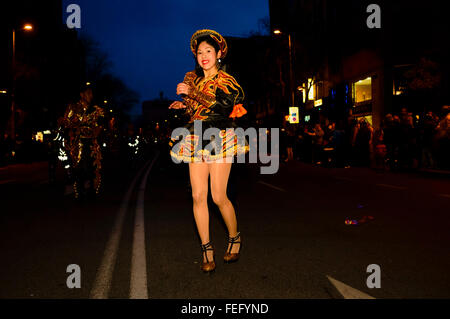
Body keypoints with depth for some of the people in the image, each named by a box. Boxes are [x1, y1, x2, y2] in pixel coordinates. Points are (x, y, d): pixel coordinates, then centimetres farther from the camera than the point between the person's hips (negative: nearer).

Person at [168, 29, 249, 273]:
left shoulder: (226, 81, 0)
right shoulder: (192, 79, 15)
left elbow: (224, 107, -19)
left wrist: (192, 93, -19)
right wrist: (183, 105, 9)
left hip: (220, 140, -4)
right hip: (196, 141, 5)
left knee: (218, 197, -8)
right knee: (198, 196, -4)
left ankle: (234, 238, 18)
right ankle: (206, 249, 6)